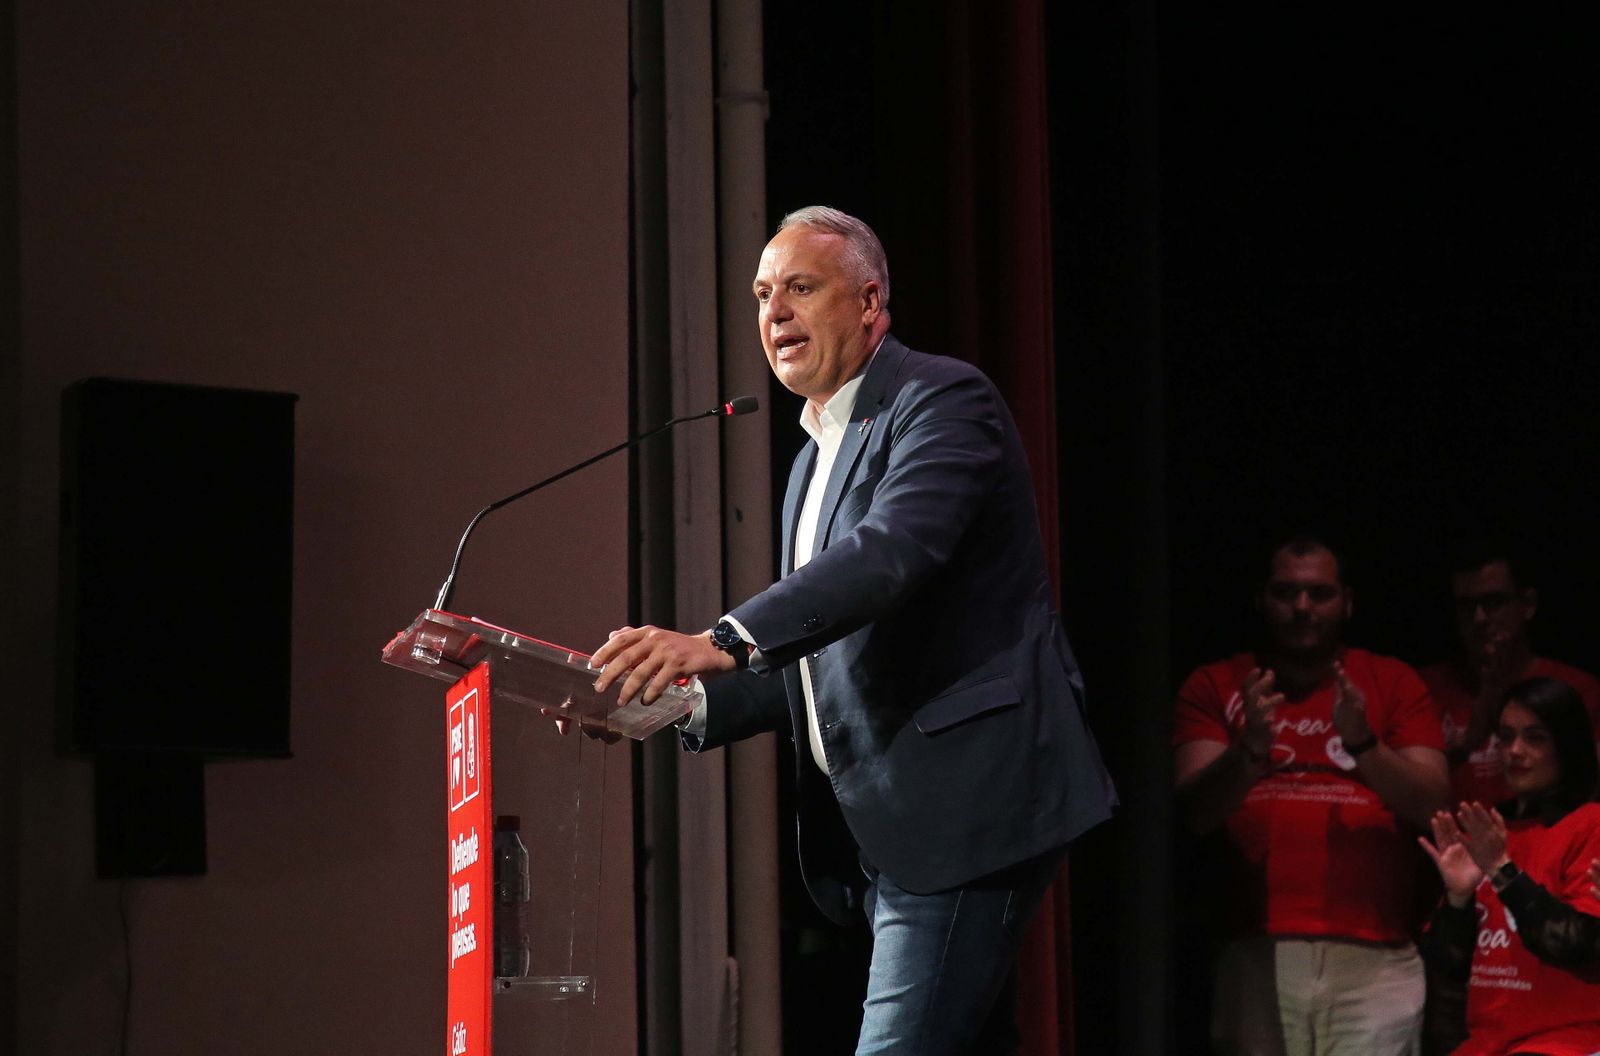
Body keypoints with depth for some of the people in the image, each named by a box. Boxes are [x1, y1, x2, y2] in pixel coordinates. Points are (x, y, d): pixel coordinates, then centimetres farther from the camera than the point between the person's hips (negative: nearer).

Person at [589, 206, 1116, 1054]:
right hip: (882, 828, 10)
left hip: (962, 807, -10)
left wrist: (722, 643, -36)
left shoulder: (941, 400, -7)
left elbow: (894, 550, -26)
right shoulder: (815, 459, 22)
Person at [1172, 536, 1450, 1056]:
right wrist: (1249, 750, -19)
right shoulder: (1214, 686, 12)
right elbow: (1195, 811, 0)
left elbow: (1432, 803, 2)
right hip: (1257, 954, 0)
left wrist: (1362, 744, -15)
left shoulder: (1392, 682, 13)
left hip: (1373, 956, 0)